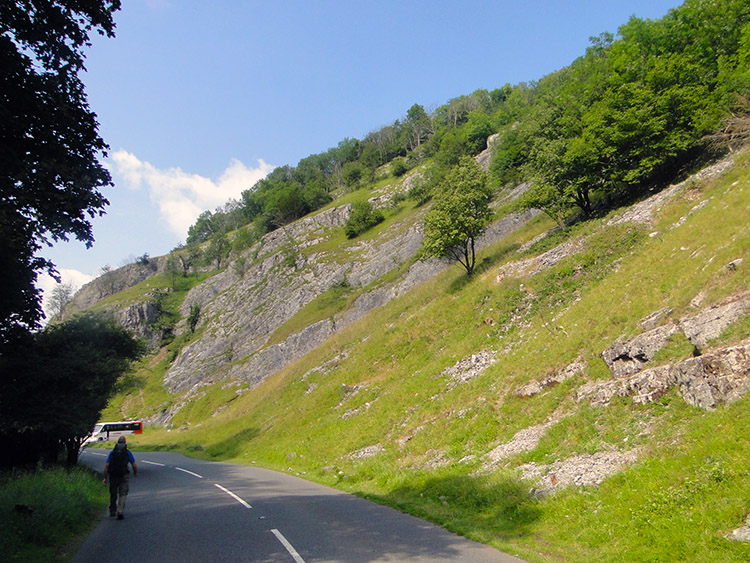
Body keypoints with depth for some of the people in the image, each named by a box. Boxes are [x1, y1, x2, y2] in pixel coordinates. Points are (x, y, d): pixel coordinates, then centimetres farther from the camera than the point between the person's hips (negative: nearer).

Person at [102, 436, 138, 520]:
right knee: (123, 495, 3)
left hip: (113, 476, 3)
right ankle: (120, 512, -10)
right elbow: (134, 465, 2)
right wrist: (135, 473, 21)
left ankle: (112, 511, 31)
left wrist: (105, 478, 4)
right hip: (124, 476, -3)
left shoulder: (112, 452, 6)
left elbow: (106, 466, 1)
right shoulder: (128, 452, 1)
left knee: (113, 494, 19)